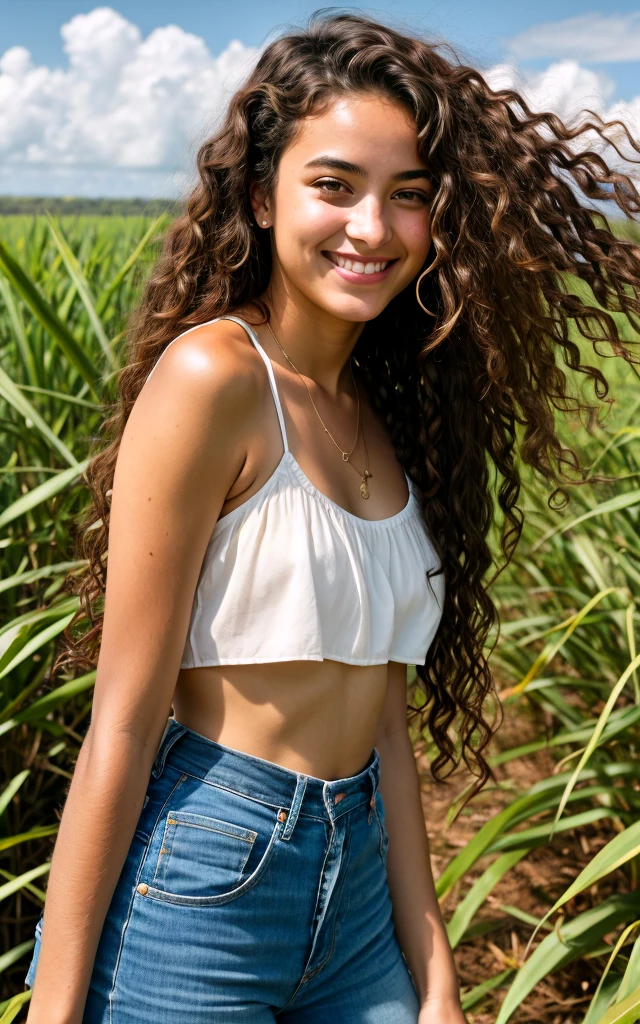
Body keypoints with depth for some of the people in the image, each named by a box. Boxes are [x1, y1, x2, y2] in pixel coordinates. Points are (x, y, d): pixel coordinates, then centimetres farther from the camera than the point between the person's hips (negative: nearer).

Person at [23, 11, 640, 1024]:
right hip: (194, 891, -7)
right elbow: (122, 724, -16)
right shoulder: (213, 377, -16)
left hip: (355, 893, 7)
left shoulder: (384, 412, 6)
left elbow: (381, 718, 6)